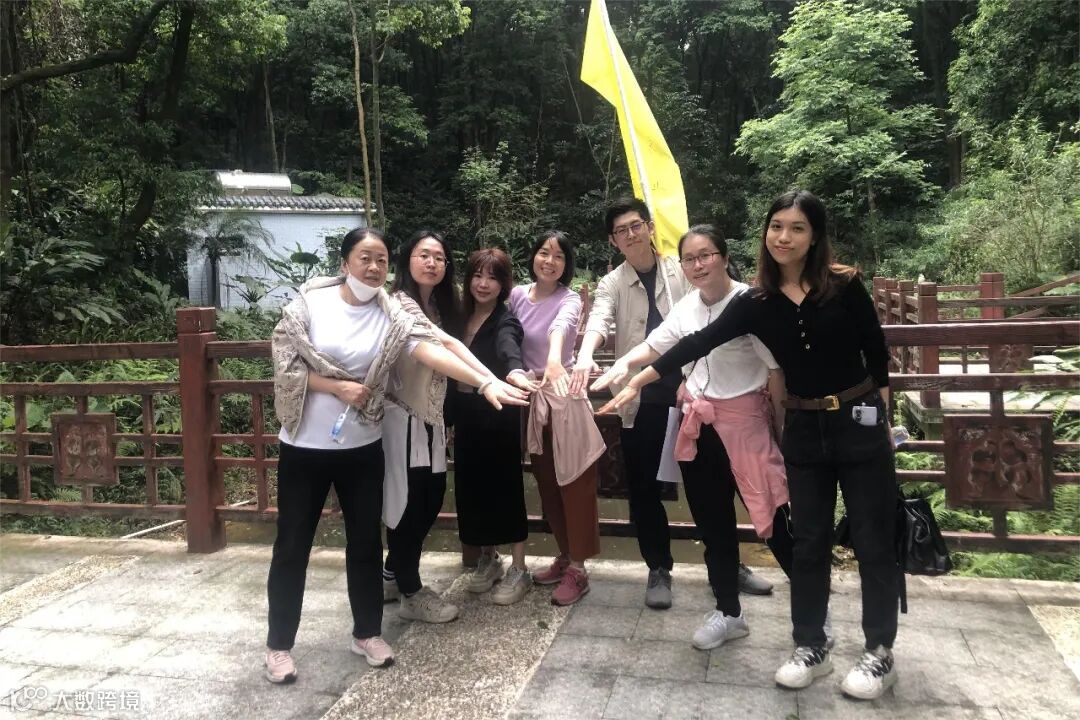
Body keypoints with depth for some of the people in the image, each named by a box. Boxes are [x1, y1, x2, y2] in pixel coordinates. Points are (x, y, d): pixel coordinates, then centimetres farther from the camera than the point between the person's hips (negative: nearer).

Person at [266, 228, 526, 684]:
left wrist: (486, 382, -34)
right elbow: (284, 365, -8)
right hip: (304, 446, -2)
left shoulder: (391, 316, -5)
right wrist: (337, 387, -19)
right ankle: (279, 645, 22)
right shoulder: (309, 303, -8)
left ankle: (367, 633, 29)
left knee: (365, 542, 11)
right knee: (293, 545, 7)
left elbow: (432, 350, -20)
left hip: (362, 448, 2)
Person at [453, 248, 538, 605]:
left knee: (505, 486, -1)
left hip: (498, 414, -6)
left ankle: (519, 569, 11)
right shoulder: (463, 317, 8)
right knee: (472, 486, 12)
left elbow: (509, 349, -36)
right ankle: (488, 559, 30)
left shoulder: (506, 322, -13)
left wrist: (515, 373, -59)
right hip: (466, 413, 6)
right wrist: (451, 415, 10)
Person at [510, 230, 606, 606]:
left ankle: (577, 569, 12)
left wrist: (554, 359, -54)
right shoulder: (517, 295, 4)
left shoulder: (569, 300, -12)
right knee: (546, 484, 15)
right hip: (530, 398, 5)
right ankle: (564, 557, 31)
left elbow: (559, 327, -35)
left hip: (563, 397, -5)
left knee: (574, 484, 1)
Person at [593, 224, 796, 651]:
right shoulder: (687, 306, 5)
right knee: (712, 521, 14)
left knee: (774, 517, -1)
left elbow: (775, 369, -14)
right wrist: (623, 364, -4)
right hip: (699, 424, 7)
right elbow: (654, 346, 16)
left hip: (744, 420, -7)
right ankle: (728, 613, 31)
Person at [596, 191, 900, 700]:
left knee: (873, 540, 6)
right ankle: (812, 647, 24)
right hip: (802, 431, 2)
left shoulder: (843, 286, -8)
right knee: (810, 542, 11)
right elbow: (700, 342, -10)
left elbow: (875, 349, 1)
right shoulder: (756, 303, -3)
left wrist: (877, 409, 8)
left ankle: (880, 653, 21)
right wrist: (638, 380, -16)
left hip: (859, 424, -2)